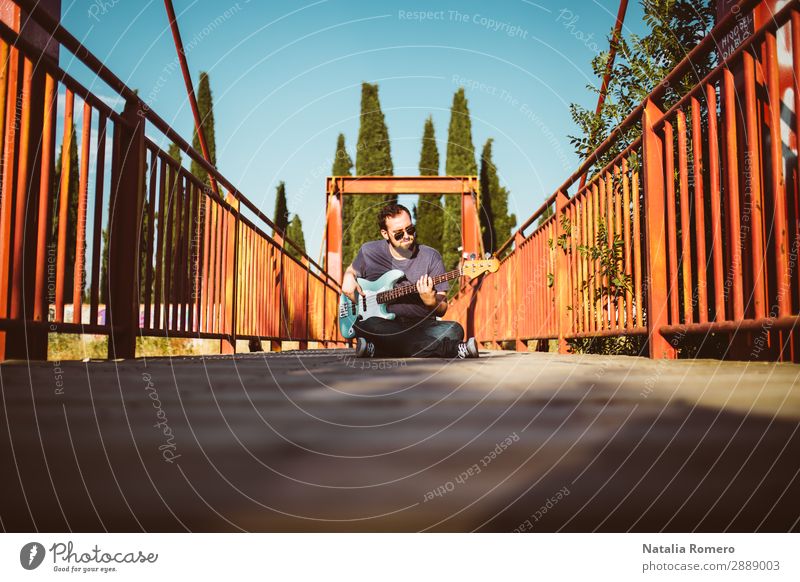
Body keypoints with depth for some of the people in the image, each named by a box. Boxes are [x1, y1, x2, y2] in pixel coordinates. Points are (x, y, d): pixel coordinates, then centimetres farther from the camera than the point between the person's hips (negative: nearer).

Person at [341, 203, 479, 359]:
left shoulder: (431, 257, 4)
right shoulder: (369, 252, 6)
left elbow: (442, 309, 4)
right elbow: (351, 270, 28)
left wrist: (431, 301, -20)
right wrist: (348, 278, 3)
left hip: (421, 328, 0)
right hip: (383, 326, 1)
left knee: (454, 330, -30)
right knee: (366, 325, -36)